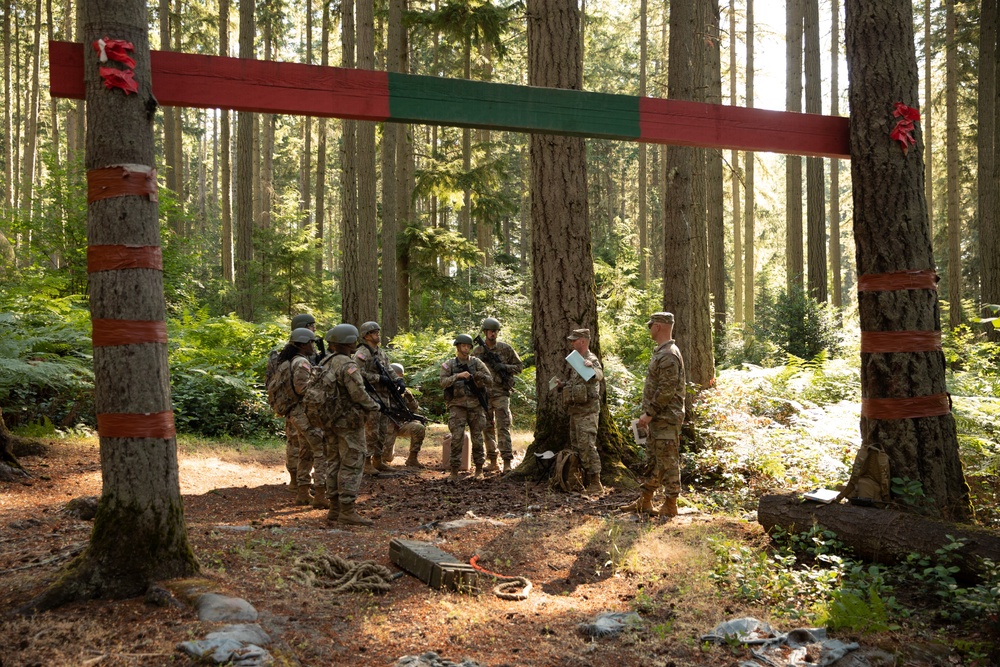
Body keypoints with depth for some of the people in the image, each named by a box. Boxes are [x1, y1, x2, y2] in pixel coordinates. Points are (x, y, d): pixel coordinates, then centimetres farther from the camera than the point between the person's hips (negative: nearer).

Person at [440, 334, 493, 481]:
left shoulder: (477, 362, 7)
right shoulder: (449, 364, 5)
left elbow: (490, 381, 2)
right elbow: (443, 383, -8)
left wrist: (482, 376, -20)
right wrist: (458, 376, -23)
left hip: (476, 405, 1)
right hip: (457, 405, -1)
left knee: (477, 438, 6)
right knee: (457, 438, -9)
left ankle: (479, 469, 18)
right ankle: (454, 472, -5)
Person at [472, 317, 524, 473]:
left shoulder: (505, 348, 2)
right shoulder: (477, 350, 8)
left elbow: (519, 366, 5)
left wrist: (504, 367, -10)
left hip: (501, 393, -3)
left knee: (503, 427, -9)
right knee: (487, 428, 7)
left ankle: (507, 462, -10)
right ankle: (492, 462, 15)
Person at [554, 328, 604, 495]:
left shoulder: (591, 360, -13)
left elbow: (599, 376, -35)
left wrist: (592, 368, -57)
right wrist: (562, 384, 7)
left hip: (587, 411, -10)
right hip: (575, 411, 10)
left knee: (588, 447, -12)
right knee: (576, 447, 13)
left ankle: (596, 484, -9)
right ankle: (584, 480, 21)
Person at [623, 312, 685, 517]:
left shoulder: (668, 356, -18)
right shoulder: (661, 352, 15)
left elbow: (666, 390, -23)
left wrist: (649, 413, -19)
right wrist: (648, 414, 17)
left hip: (666, 419, -11)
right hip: (657, 418, 11)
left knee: (668, 462, -3)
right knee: (652, 460, 15)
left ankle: (670, 505, 4)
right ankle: (645, 502, 22)